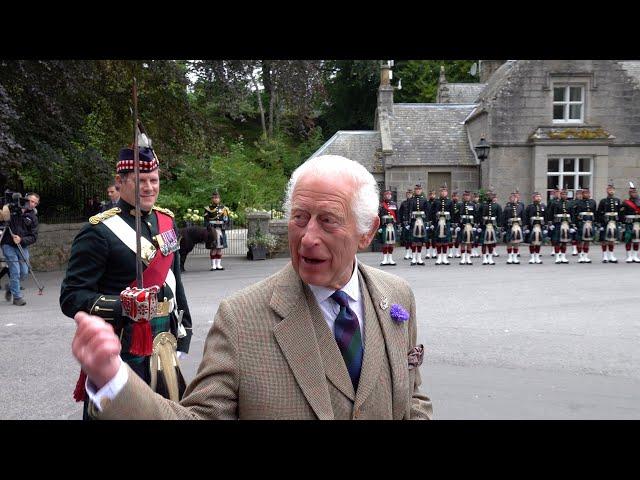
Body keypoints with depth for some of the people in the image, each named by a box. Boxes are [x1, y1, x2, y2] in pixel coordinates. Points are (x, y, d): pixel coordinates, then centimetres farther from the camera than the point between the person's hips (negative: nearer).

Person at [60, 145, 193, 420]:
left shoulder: (166, 220, 9)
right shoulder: (99, 231, -13)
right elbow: (71, 297, -15)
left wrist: (183, 333, 18)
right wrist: (121, 307, -30)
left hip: (163, 346, 7)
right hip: (121, 350, -6)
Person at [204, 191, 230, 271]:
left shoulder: (223, 208, 10)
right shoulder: (208, 208, 3)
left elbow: (226, 219, 10)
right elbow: (206, 220, 0)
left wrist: (224, 226, -7)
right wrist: (210, 228, -13)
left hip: (221, 230, 3)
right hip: (212, 230, -3)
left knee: (220, 248, 5)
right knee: (213, 248, -3)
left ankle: (218, 264, 11)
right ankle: (213, 265, 0)